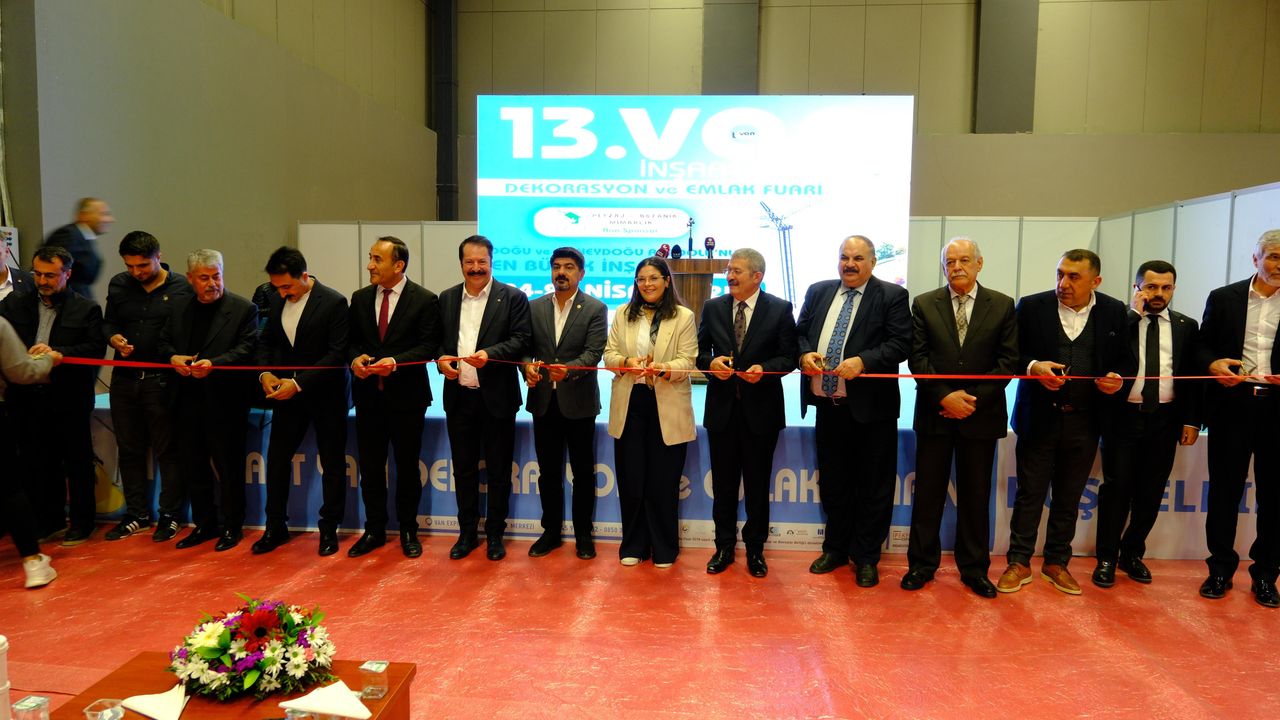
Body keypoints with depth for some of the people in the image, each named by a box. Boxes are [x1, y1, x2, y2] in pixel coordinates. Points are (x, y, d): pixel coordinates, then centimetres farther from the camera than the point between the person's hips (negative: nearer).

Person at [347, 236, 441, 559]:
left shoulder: (425, 300, -7)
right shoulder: (360, 298, 7)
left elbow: (429, 347, -10)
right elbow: (350, 340, 12)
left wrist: (396, 361, -23)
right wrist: (355, 358, -9)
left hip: (407, 396, -4)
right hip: (368, 395, 4)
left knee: (407, 466, 8)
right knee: (370, 466, 11)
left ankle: (408, 530, 24)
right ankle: (374, 530, 26)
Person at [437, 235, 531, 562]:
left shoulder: (513, 297, -3)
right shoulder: (446, 298, 10)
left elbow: (520, 339, -10)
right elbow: (436, 339, 13)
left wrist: (489, 354, -24)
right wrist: (440, 358, -8)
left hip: (497, 396, -4)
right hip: (458, 396, 4)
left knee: (498, 470, 7)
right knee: (464, 468, 13)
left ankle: (495, 534, 21)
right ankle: (467, 533, 27)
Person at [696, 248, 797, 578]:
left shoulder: (780, 309, -4)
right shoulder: (713, 308, 4)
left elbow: (789, 356, -3)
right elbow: (699, 351, 9)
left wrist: (764, 369, -21)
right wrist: (711, 362, -13)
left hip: (761, 408, -2)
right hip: (722, 406, 2)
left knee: (757, 484, 9)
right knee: (723, 483, 11)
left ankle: (755, 548, 25)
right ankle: (724, 546, 26)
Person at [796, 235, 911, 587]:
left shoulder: (892, 296, -3)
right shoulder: (818, 292, 11)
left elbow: (901, 343, -12)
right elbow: (799, 332, 13)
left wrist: (863, 361, -25)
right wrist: (805, 354, -8)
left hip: (871, 408, -4)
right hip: (827, 406, 4)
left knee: (873, 486, 6)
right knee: (832, 481, 16)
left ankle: (866, 558, 21)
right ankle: (836, 548, 33)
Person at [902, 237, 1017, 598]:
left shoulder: (1002, 305, 3)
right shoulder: (924, 304, 3)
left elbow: (1008, 361, -2)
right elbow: (918, 358, -2)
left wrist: (974, 397, -12)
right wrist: (944, 397, -13)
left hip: (981, 414, 0)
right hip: (935, 412, 0)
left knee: (976, 494, 9)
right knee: (928, 492, 6)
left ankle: (974, 568, 22)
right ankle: (922, 564, 18)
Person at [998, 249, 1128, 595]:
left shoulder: (1114, 312, 2)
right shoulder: (1031, 306, -4)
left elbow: (1124, 359, 9)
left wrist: (1116, 378, -12)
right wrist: (1033, 367, -21)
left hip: (1084, 421, 2)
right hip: (1039, 418, -2)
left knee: (1069, 497, 13)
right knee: (1030, 493, 6)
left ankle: (1057, 563, 27)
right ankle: (1019, 563, 17)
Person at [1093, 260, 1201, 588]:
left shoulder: (1186, 326, 8)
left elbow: (1193, 375, 8)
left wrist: (1191, 420, 2)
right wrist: (1134, 314, -15)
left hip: (1164, 418, 3)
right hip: (1123, 416, -3)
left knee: (1151, 490, 9)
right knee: (1116, 487, 1)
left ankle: (1132, 552, 25)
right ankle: (1107, 557, 12)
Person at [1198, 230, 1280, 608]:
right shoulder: (1223, 298, 7)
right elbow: (1203, 346, 9)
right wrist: (1213, 364, -12)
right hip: (1232, 404, 0)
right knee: (1224, 489, 6)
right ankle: (1221, 569, 18)